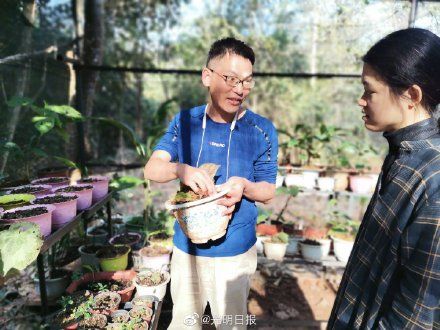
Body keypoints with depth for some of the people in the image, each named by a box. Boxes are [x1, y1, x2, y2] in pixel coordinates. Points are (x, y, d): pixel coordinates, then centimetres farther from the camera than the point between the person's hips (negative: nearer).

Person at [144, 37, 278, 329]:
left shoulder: (262, 130, -10)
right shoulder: (185, 121, -5)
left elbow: (269, 192, -4)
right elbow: (151, 169, -10)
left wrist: (244, 185, -27)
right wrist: (180, 170, -32)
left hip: (235, 252, -1)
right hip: (187, 247, 2)